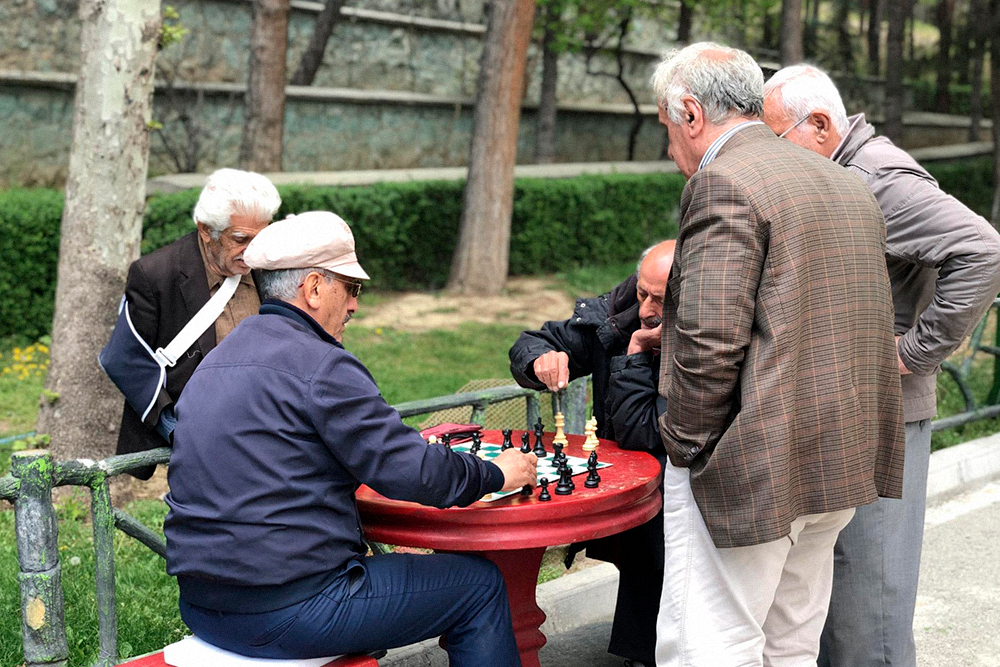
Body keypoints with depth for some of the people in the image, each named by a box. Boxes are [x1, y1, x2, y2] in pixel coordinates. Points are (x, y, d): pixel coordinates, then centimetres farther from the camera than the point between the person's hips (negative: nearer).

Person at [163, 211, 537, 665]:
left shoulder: (216, 359, 12)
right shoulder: (319, 364, -15)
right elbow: (413, 472, -17)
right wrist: (495, 474, 1)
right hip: (288, 609, -9)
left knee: (364, 556, 35)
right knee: (480, 584, 4)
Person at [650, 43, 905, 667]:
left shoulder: (724, 182, -14)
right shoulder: (851, 187, 15)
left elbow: (713, 341, -21)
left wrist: (684, 444, -9)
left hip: (748, 473, -9)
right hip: (840, 467, 9)